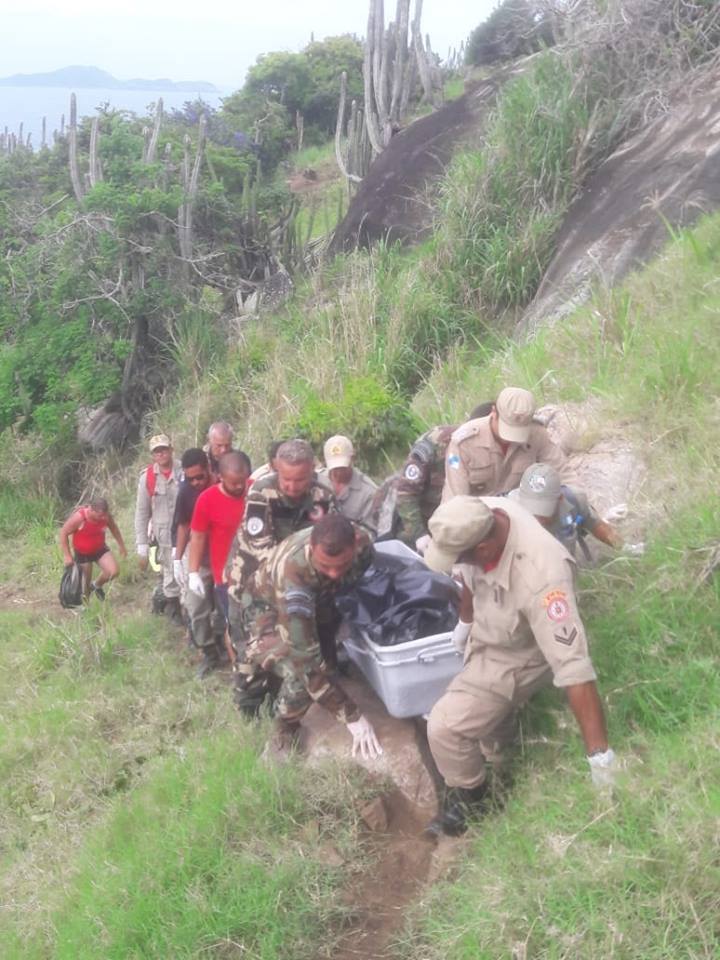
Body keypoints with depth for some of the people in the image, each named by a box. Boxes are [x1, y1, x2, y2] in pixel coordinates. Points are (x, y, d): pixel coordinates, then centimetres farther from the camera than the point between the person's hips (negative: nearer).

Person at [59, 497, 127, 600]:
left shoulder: (106, 516, -19)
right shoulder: (79, 517, -32)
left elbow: (114, 528, 4)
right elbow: (63, 533, -20)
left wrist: (121, 545, 9)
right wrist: (67, 555, -18)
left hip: (100, 549, 3)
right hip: (82, 553, -3)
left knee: (113, 572, -12)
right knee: (87, 580, 6)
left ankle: (97, 585, 19)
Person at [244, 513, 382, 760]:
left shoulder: (363, 542, -28)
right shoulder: (292, 570, -44)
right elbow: (305, 655, -45)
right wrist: (352, 716, -43)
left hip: (321, 603, 7)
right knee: (303, 669, -30)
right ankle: (285, 733, -5)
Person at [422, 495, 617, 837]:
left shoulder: (540, 576, -45)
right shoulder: (479, 516, -24)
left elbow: (573, 666, -43)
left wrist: (601, 757, -39)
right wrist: (466, 620, 17)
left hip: (516, 658, -6)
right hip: (487, 635, 7)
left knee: (444, 727, -12)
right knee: (485, 708, 28)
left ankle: (467, 794, 16)